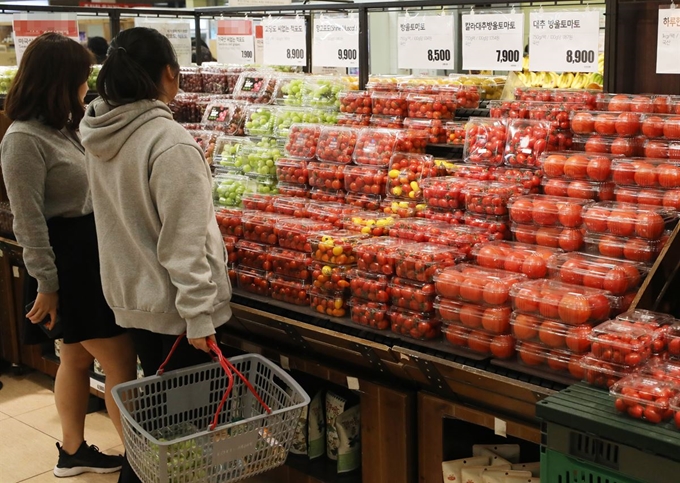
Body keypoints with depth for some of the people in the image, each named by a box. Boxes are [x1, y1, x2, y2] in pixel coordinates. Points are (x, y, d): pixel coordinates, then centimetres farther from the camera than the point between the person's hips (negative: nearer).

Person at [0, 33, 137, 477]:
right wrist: (46, 284, -17)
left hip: (91, 252, 9)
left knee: (78, 357, 18)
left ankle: (73, 451, 33)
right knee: (122, 363, -4)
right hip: (68, 261, -9)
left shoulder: (63, 127, 10)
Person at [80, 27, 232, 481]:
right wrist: (199, 314, -19)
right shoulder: (171, 143, -24)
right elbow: (184, 241, -24)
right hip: (172, 303, -8)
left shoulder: (101, 133, 1)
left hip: (131, 294, 8)